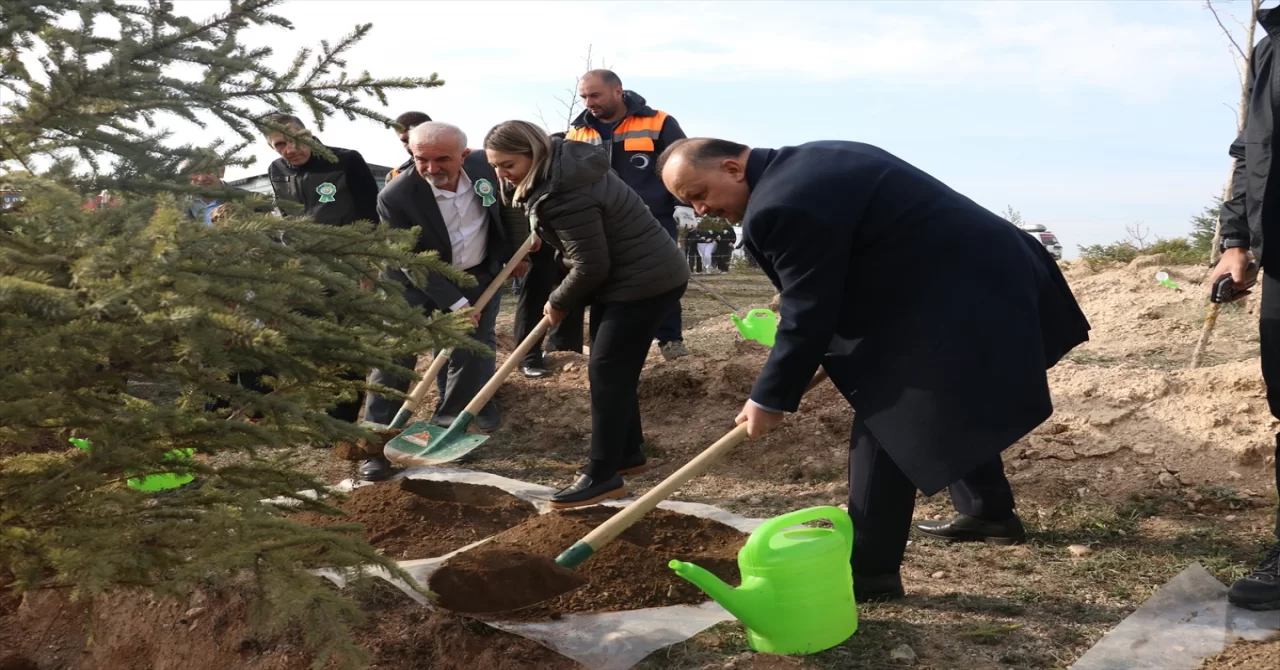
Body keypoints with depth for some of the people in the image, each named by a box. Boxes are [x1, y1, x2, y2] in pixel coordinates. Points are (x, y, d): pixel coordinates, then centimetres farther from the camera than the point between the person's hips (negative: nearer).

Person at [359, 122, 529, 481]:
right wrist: (455, 303, -23)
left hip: (479, 275, 3)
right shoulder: (396, 197, -29)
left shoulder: (487, 167, -19)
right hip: (418, 280, -3)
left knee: (469, 354, 5)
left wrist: (517, 255, 10)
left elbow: (511, 207, 2)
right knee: (394, 354, -8)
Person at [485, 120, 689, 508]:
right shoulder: (565, 165, 4)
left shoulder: (564, 194, -27)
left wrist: (559, 302, -7)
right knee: (614, 370, 15)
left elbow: (591, 266, -23)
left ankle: (603, 476, -5)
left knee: (606, 372, -10)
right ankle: (628, 454, 27)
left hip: (646, 282, -11)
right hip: (623, 278, 11)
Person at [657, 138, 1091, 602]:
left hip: (953, 298, -11)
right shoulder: (804, 165, 12)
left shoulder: (781, 206, -22)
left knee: (884, 424, -7)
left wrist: (770, 398, -8)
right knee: (954, 406, 27)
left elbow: (808, 313, -19)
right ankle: (990, 512, 45)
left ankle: (869, 571, 1)